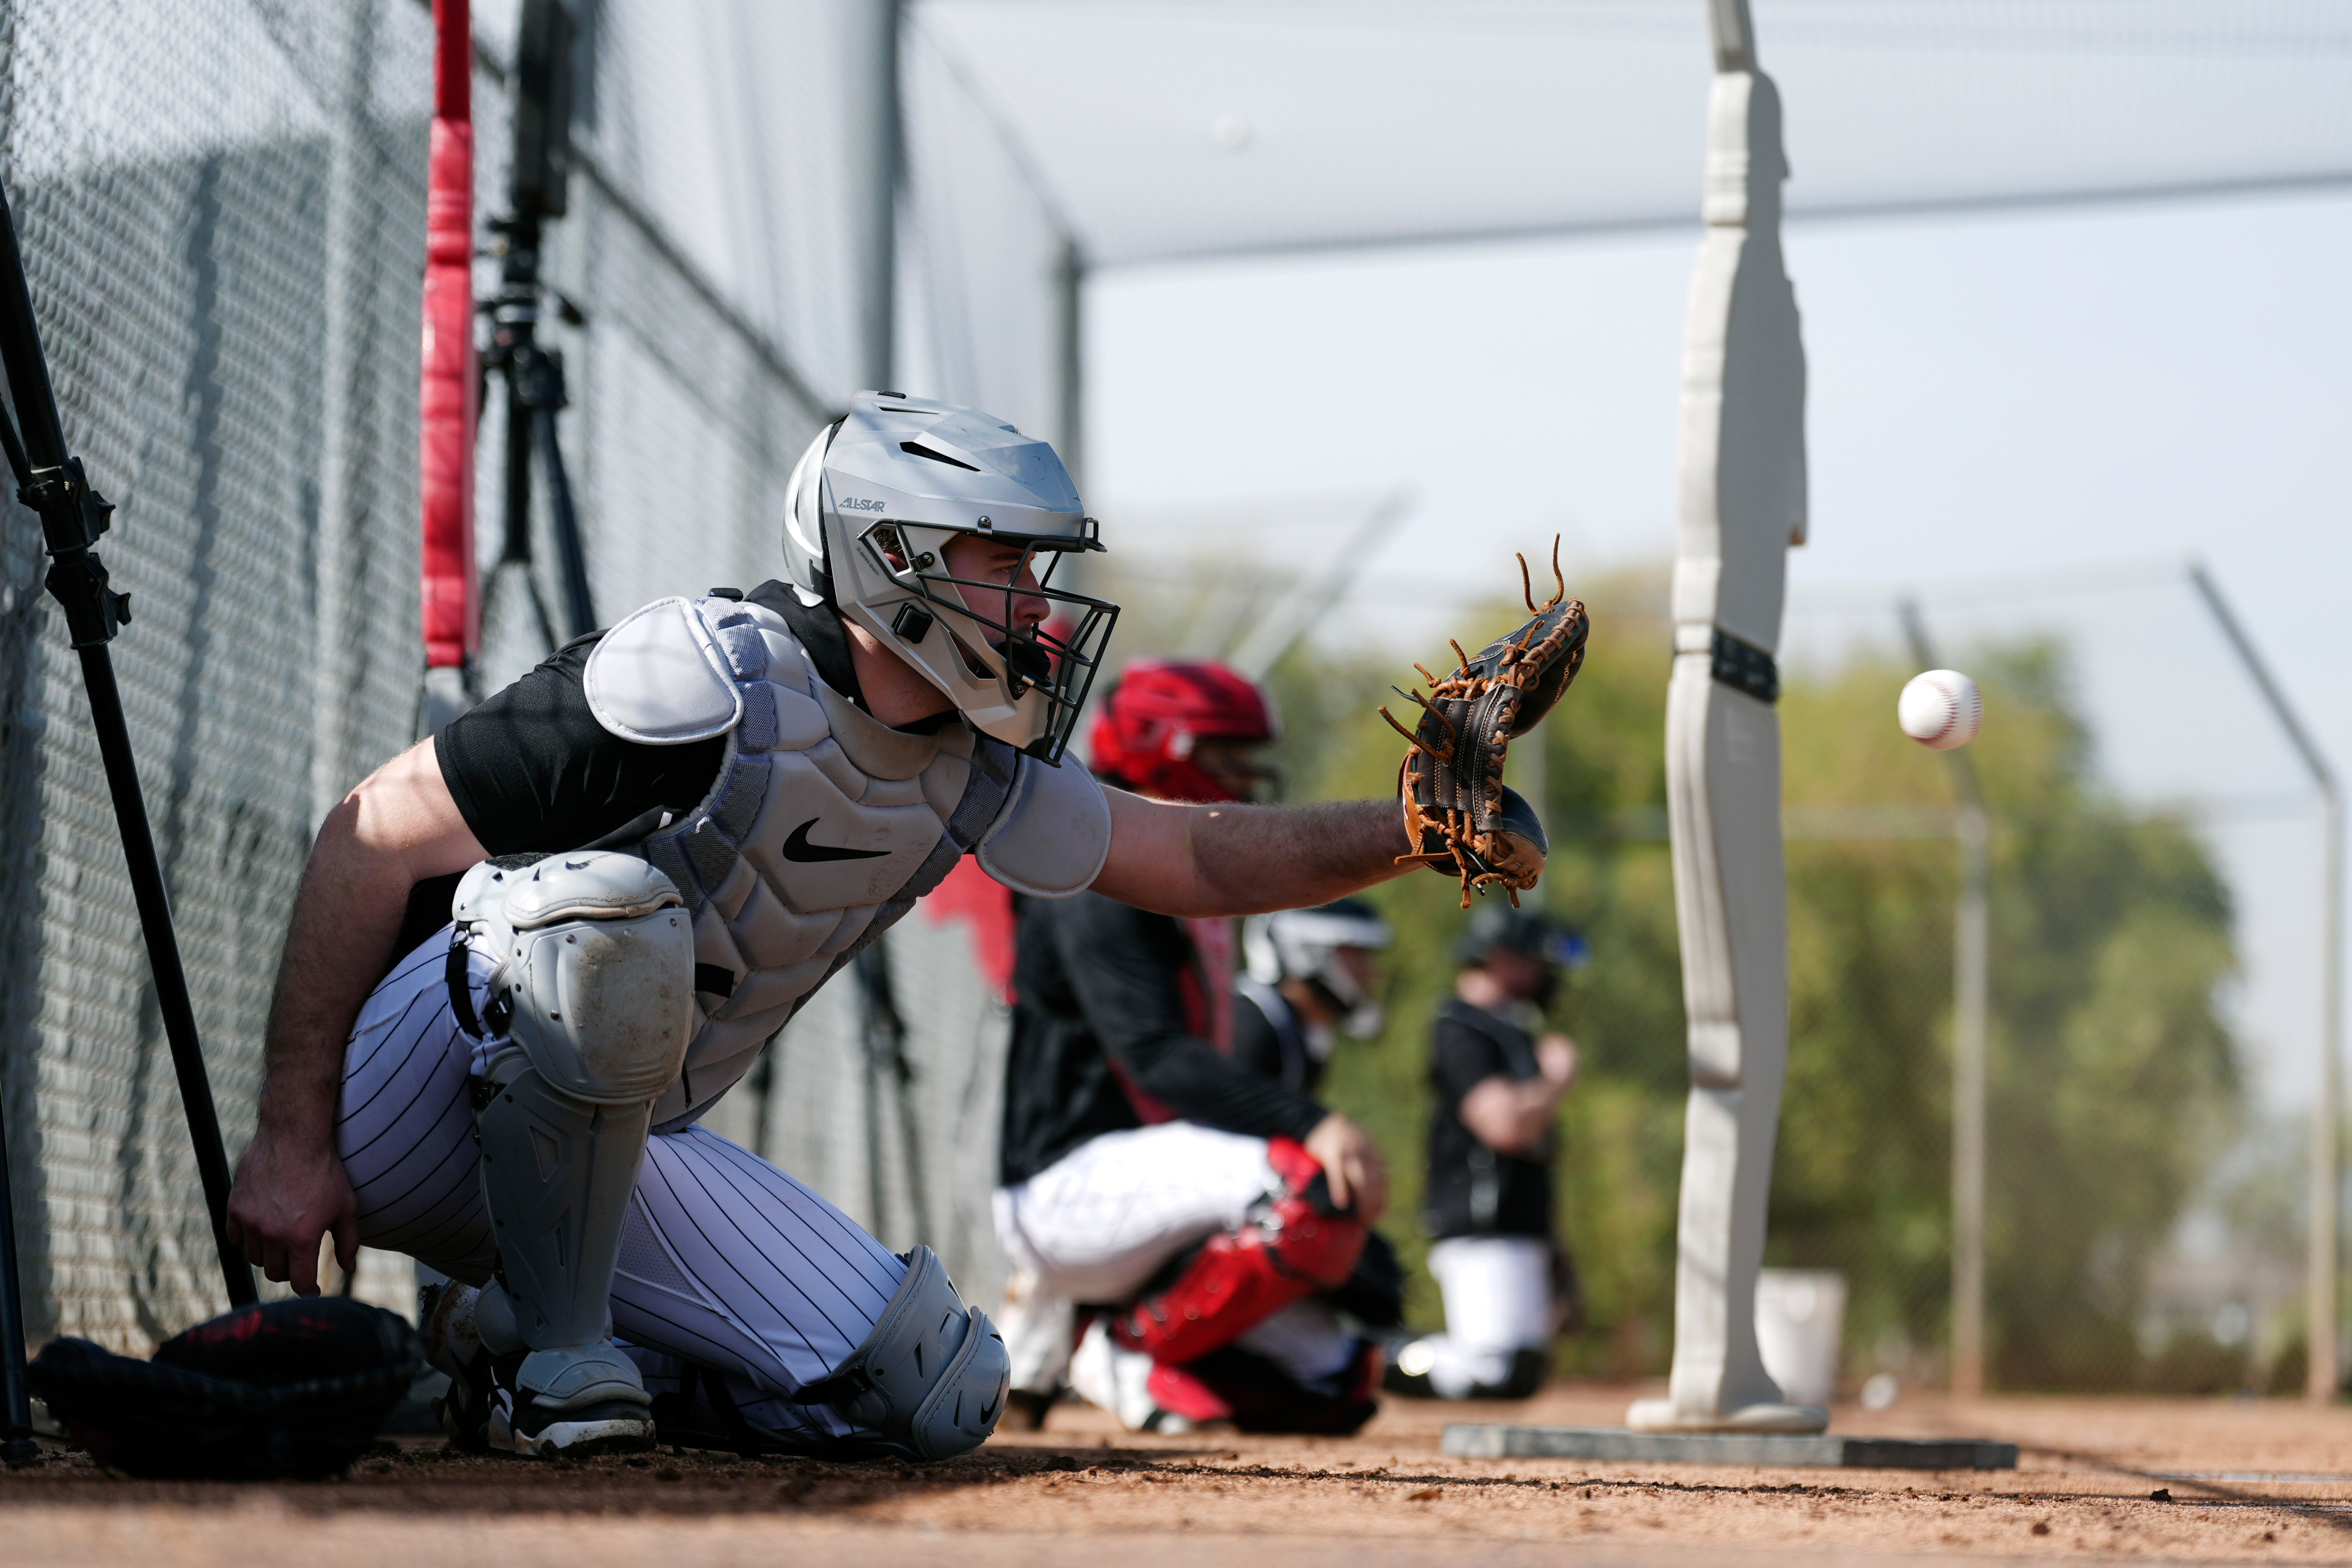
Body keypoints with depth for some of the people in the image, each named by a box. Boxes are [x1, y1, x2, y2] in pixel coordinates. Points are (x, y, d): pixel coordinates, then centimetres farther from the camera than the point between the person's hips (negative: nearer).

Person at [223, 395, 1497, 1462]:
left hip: (619, 1151, 7)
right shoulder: (718, 682, -23)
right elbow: (373, 838, -22)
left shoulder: (967, 774, 3)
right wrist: (290, 1144, -25)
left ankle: (523, 1346, 5)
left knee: (938, 1394, -7)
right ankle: (547, 1351, -20)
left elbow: (1192, 859, 15)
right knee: (613, 915, -38)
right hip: (410, 1110, -7)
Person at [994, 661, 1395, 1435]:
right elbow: (1156, 1055, -25)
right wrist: (1310, 1123, -37)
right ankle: (1129, 1349, -13)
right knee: (1312, 1183, -31)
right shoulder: (1102, 881, -11)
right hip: (1067, 1188, -10)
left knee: (1336, 1385, 2)